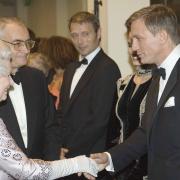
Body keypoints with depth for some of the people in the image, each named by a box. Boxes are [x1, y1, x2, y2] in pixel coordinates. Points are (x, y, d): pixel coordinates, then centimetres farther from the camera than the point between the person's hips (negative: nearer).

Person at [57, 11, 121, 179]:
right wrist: (61, 147, 1)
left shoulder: (107, 68, -14)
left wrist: (70, 150, -12)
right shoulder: (71, 68, 13)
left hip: (92, 155, -7)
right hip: (67, 157, 7)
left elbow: (99, 119, -19)